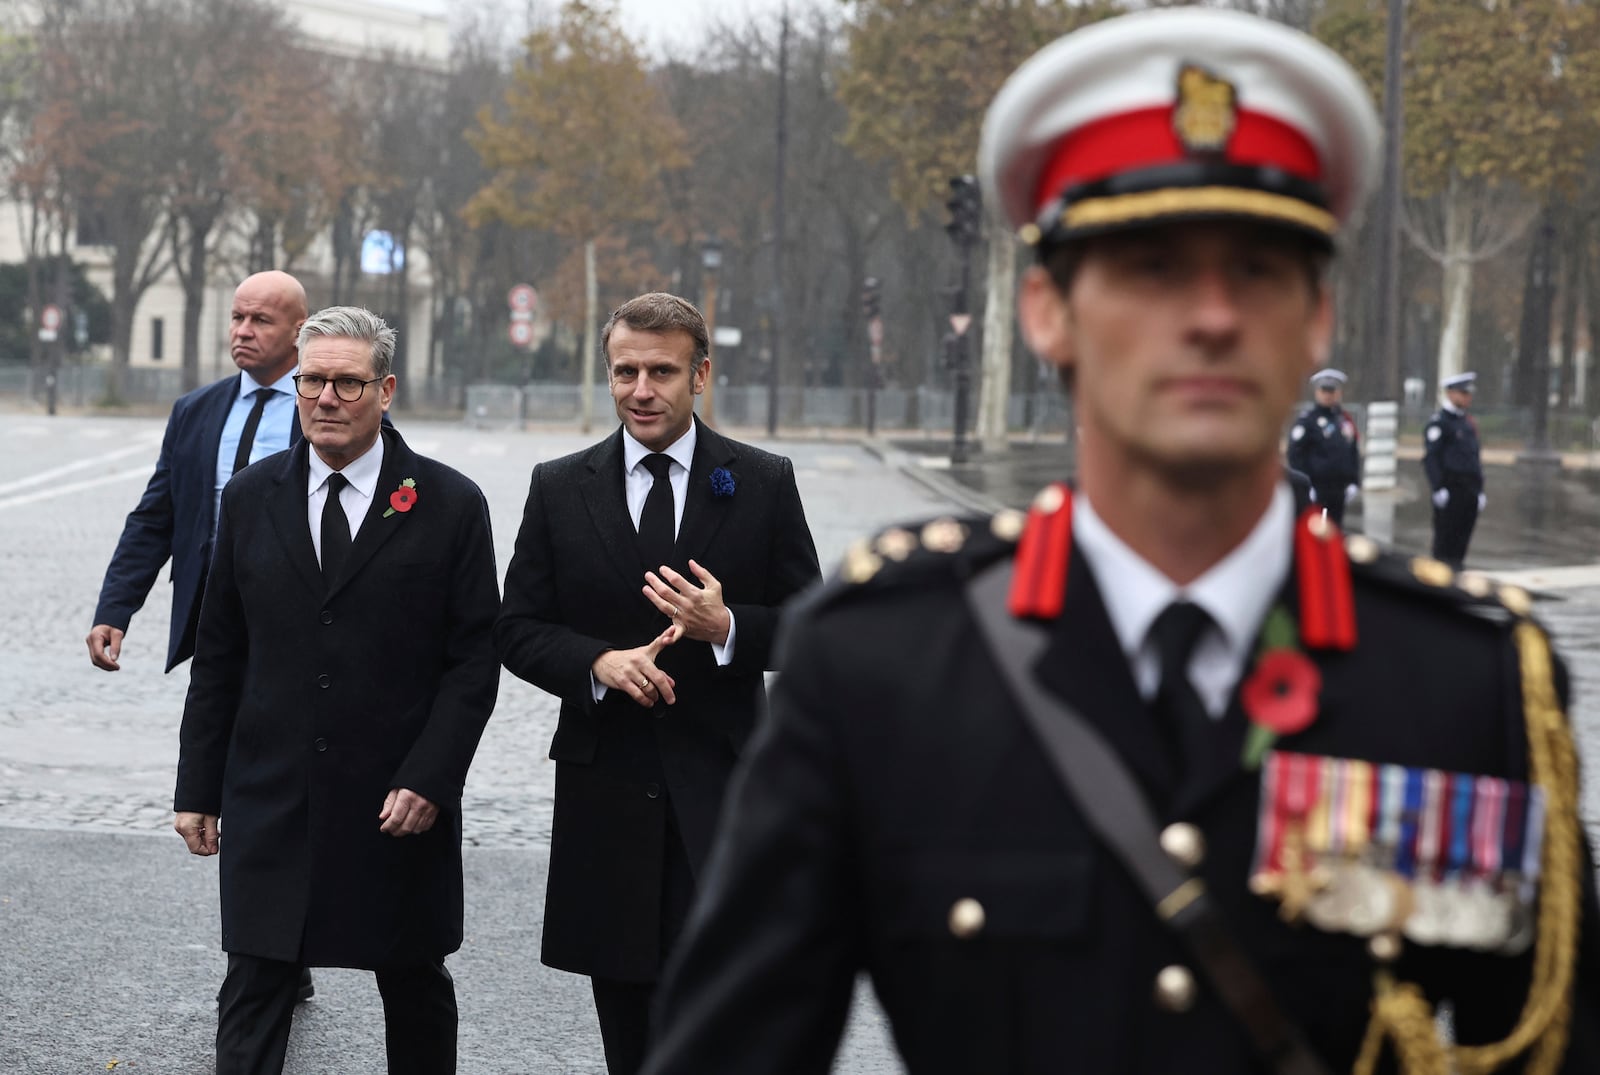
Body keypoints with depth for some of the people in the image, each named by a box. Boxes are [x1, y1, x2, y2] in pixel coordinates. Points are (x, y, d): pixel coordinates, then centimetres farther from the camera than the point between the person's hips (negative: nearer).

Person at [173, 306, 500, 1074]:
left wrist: (429, 780, -13)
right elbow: (218, 656, 9)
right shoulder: (250, 499, 6)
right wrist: (197, 788, 5)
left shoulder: (449, 506, -2)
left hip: (402, 806, -1)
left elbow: (475, 659, -4)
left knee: (416, 990, 12)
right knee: (254, 990, -4)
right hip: (270, 802, 1)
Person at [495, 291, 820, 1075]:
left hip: (722, 791, -2)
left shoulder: (763, 483, 2)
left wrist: (728, 628, -17)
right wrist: (598, 662, -14)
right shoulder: (560, 489, 6)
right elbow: (518, 630, 5)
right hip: (608, 793, 2)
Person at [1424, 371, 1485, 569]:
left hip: (1469, 491, 7)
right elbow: (1430, 458, -13)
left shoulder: (1468, 423, 19)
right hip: (1449, 491, -7)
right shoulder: (1439, 422, -6)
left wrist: (1479, 490, 18)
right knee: (1445, 540, -6)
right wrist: (1438, 488, -19)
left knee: (1462, 539, 7)